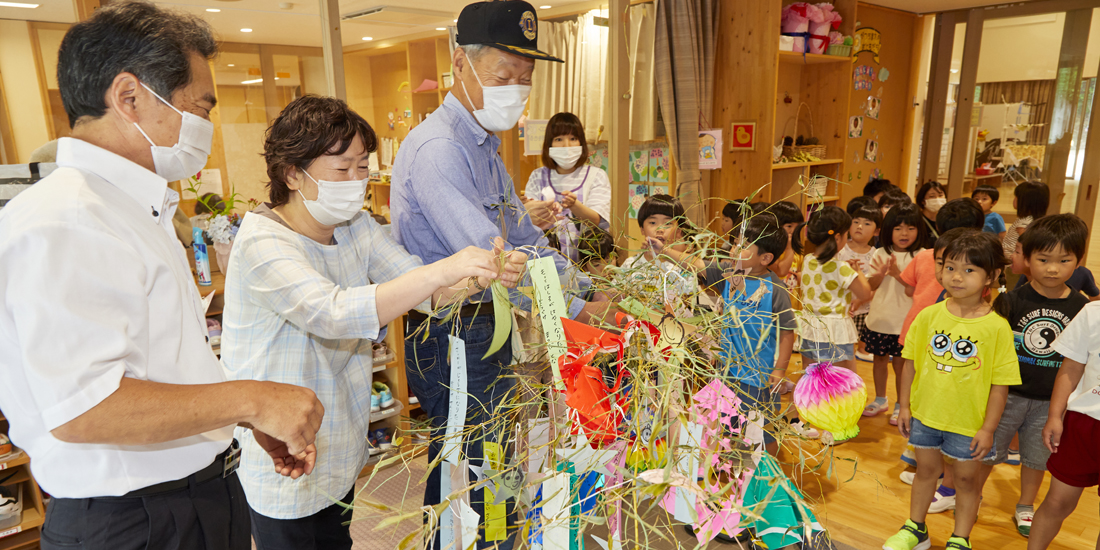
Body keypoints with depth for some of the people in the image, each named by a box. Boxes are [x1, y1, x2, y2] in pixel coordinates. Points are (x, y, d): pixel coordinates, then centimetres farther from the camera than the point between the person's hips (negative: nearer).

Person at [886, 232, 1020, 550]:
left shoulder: (996, 327, -14)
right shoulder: (929, 315, -7)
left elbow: (1000, 384, -11)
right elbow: (910, 364, 0)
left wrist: (988, 429, -10)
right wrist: (905, 406, 2)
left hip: (969, 422, -2)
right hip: (925, 414, 2)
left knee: (966, 479, 15)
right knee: (926, 470, 19)